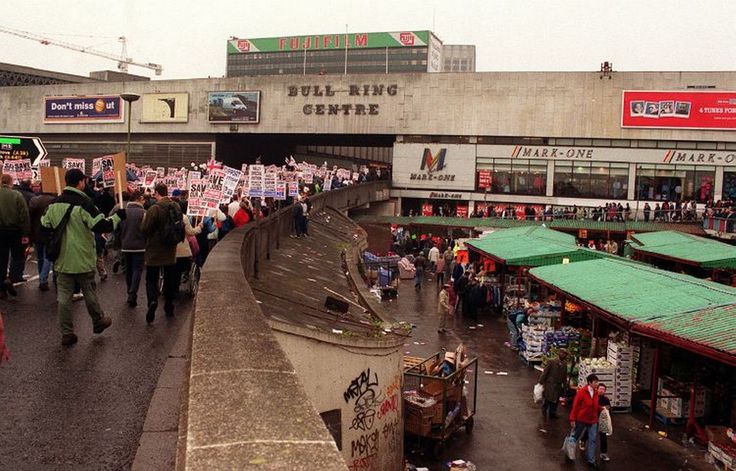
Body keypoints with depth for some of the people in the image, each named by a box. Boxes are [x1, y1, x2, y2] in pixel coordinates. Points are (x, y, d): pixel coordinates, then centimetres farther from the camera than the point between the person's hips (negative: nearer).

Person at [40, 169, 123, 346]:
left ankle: (67, 332, 8)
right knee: (90, 293, 13)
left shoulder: (54, 204, 2)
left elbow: (45, 225, 13)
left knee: (64, 296, 6)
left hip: (62, 259, 4)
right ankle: (99, 322, 31)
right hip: (83, 259, -4)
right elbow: (101, 226, -22)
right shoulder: (85, 203, -17)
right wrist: (117, 217, -9)